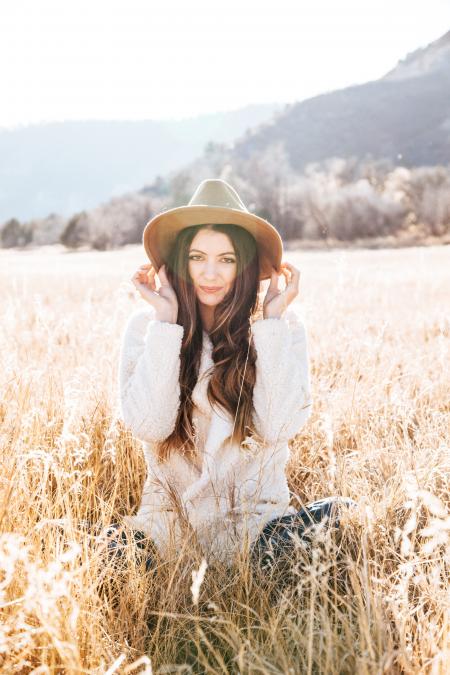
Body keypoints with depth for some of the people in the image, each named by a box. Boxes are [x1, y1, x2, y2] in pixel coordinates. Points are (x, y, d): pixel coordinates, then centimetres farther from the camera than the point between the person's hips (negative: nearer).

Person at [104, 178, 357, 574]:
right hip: (170, 511, 0)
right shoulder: (146, 324, -4)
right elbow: (149, 426, -15)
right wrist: (166, 322, -17)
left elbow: (279, 427, -14)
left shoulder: (285, 322, -4)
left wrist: (272, 322, -16)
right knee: (120, 550, -30)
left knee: (342, 514, -28)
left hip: (256, 508, 0)